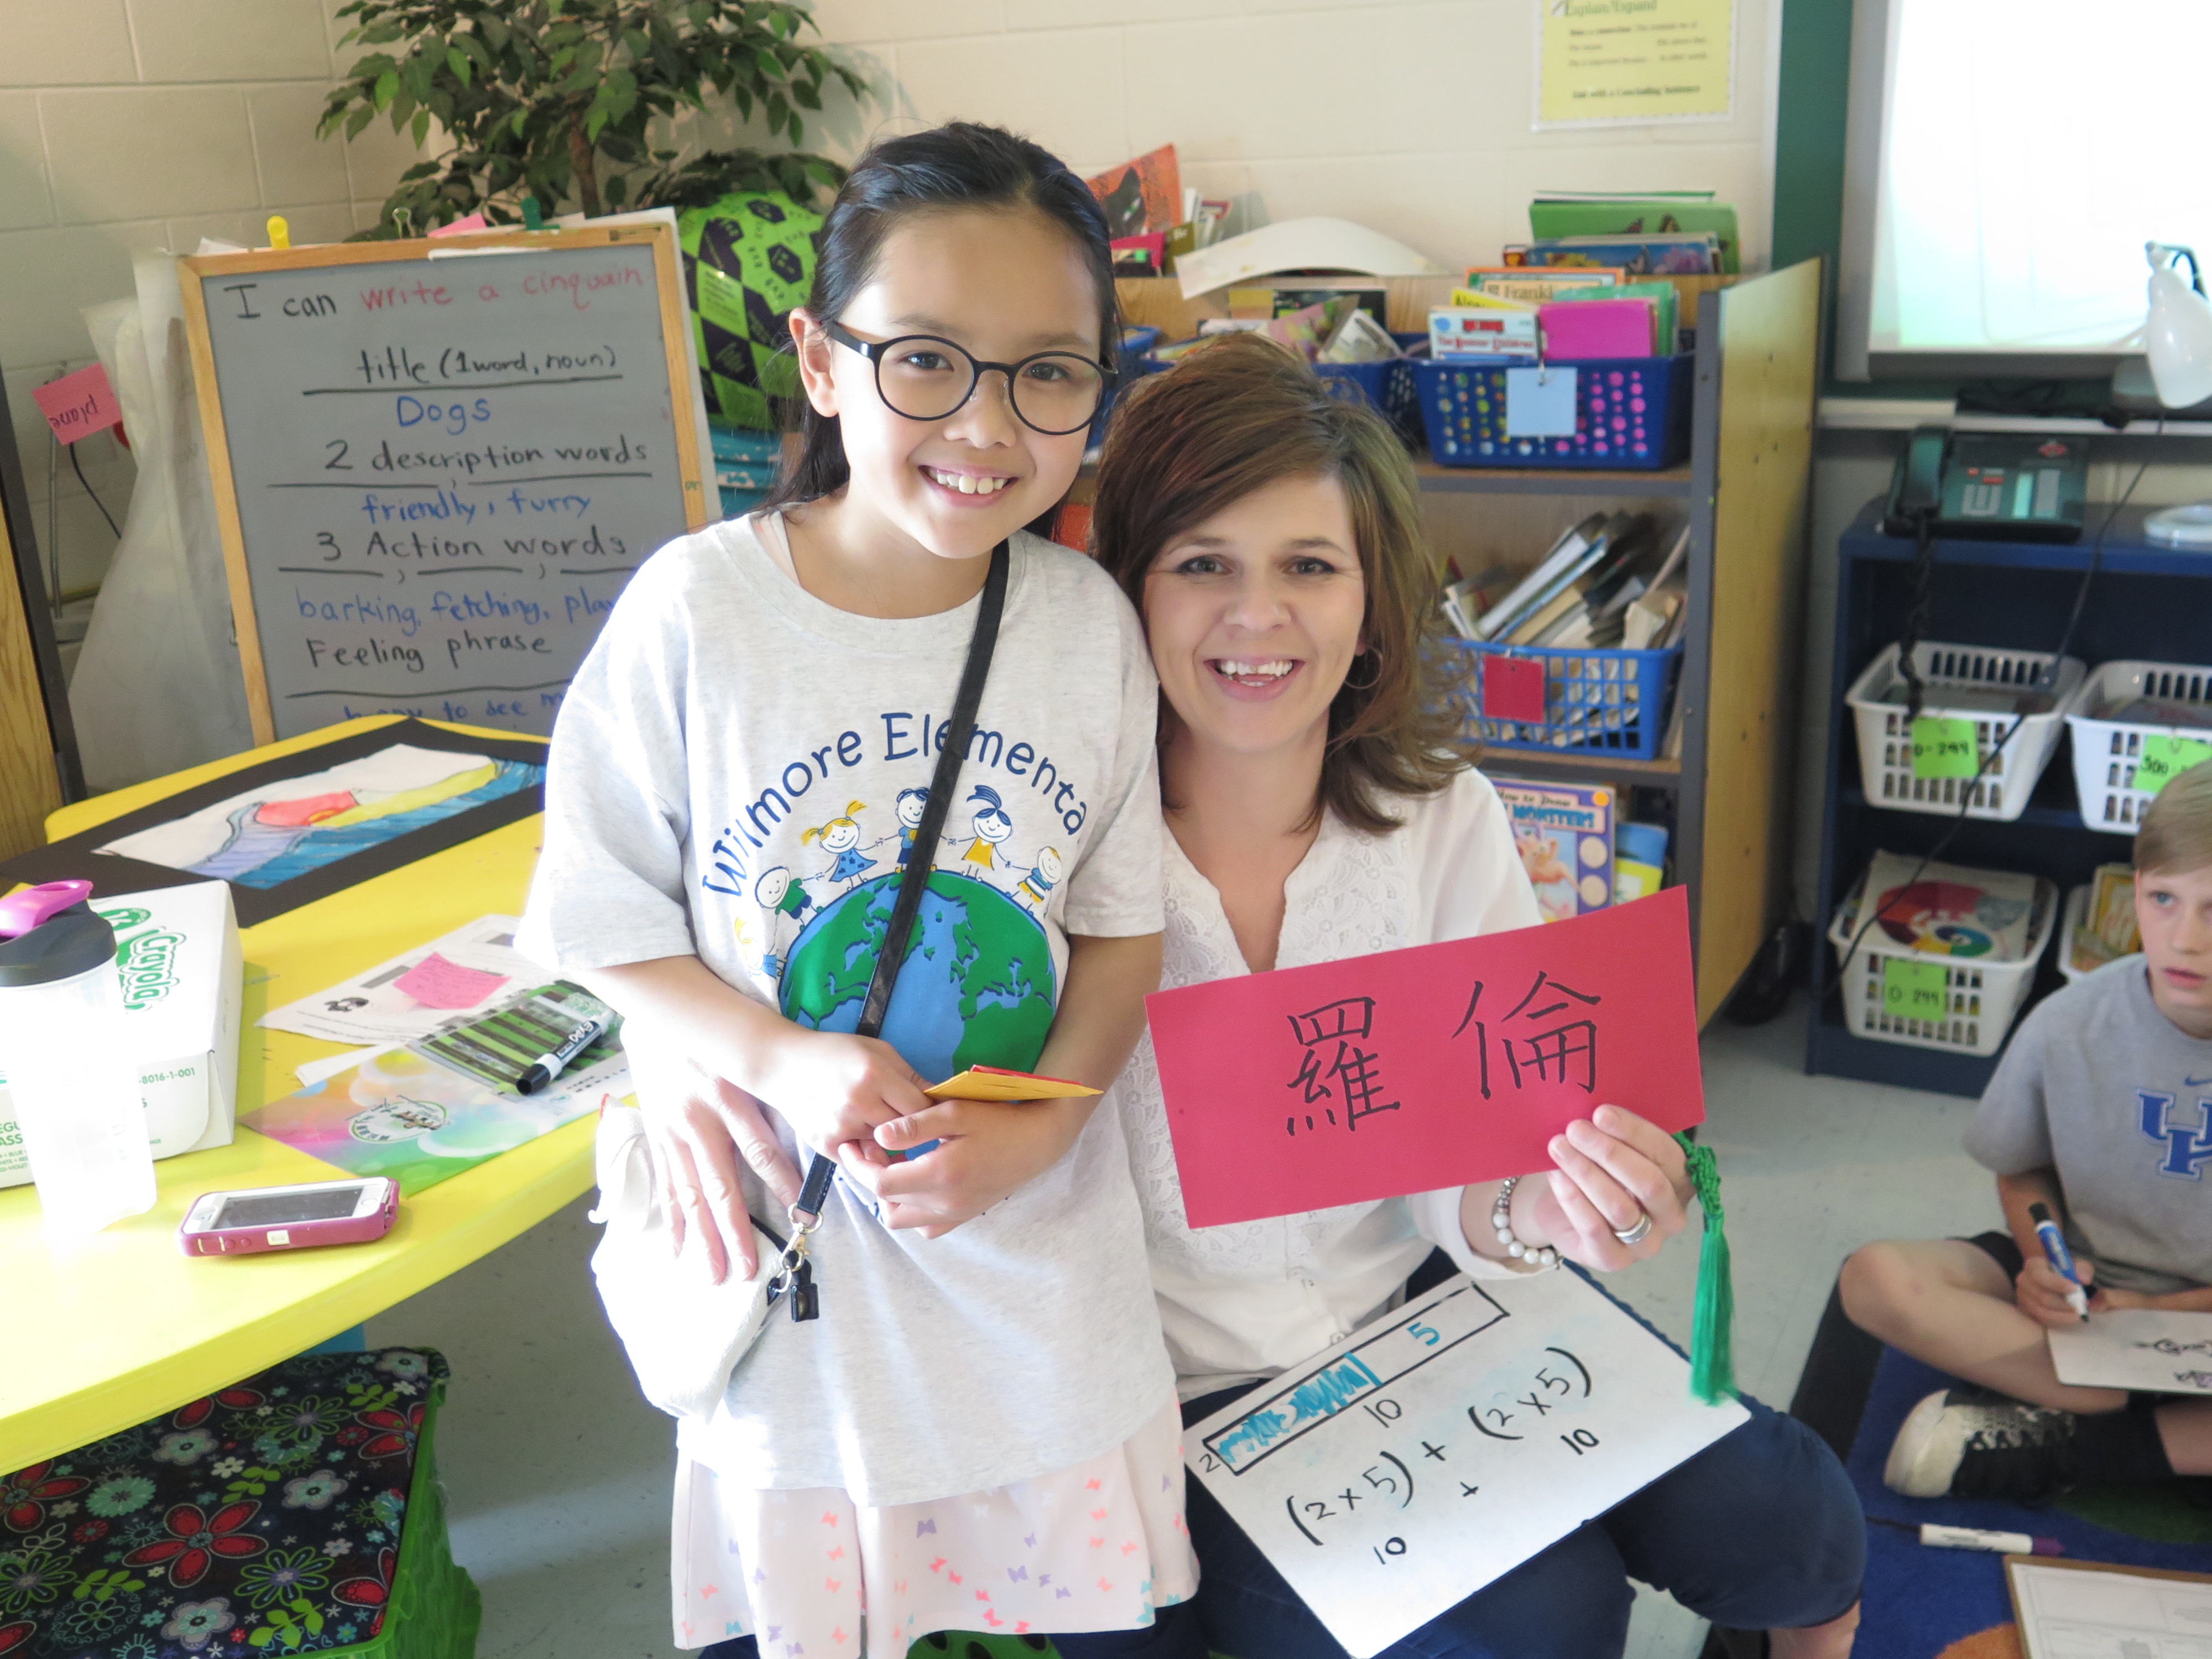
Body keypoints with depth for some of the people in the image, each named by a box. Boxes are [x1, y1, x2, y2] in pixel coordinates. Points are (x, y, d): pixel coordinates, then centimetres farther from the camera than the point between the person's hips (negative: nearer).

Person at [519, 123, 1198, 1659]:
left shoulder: (1091, 623, -6)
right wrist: (781, 1063, -21)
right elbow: (609, 926, -6)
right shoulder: (696, 610, -13)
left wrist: (1038, 1122, -14)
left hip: (1040, 1237, 2)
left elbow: (1124, 925, 1)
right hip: (794, 1237, -1)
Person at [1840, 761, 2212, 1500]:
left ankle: (2056, 1443, -23)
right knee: (1877, 1278, -25)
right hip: (2082, 1282, 1)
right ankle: (2147, 1415, -20)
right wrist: (2042, 1262, -12)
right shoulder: (2070, 1025, -11)